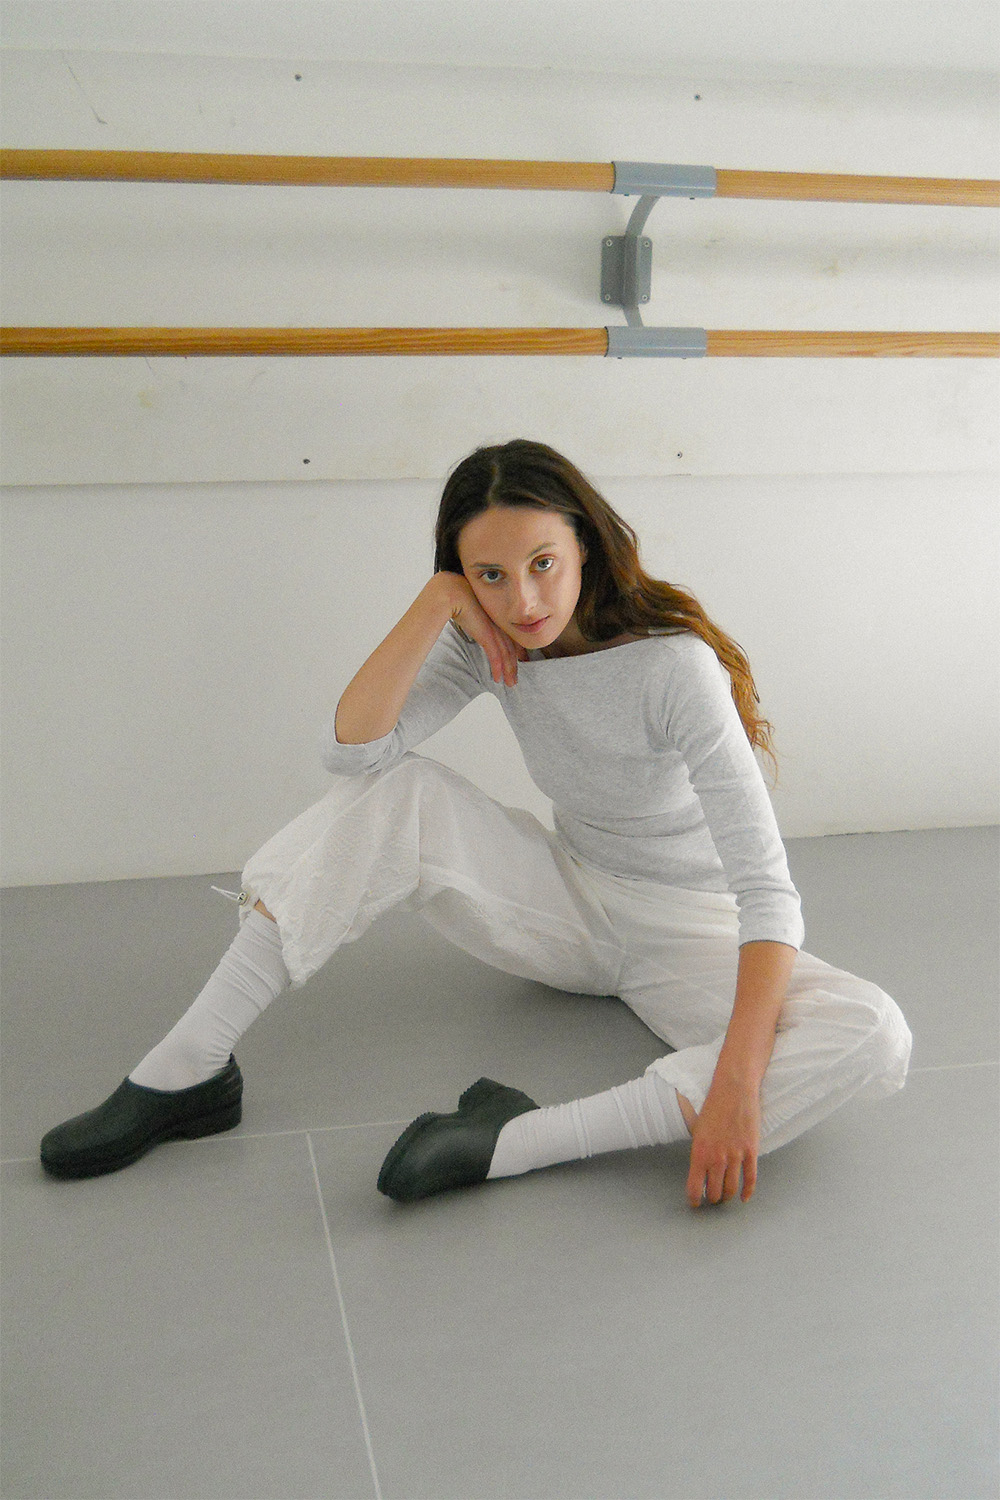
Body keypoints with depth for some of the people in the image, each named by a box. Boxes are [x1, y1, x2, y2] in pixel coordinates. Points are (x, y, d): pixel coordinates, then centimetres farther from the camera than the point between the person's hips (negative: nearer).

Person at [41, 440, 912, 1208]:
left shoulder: (674, 666, -25)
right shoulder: (493, 642, -8)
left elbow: (767, 889, -30)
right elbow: (352, 748, -20)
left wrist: (737, 1085, -41)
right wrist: (436, 605, -27)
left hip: (686, 938, -3)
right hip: (569, 905, 4)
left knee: (874, 1039, -34)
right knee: (393, 792, -21)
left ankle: (520, 1142, -42)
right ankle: (186, 1072, -20)